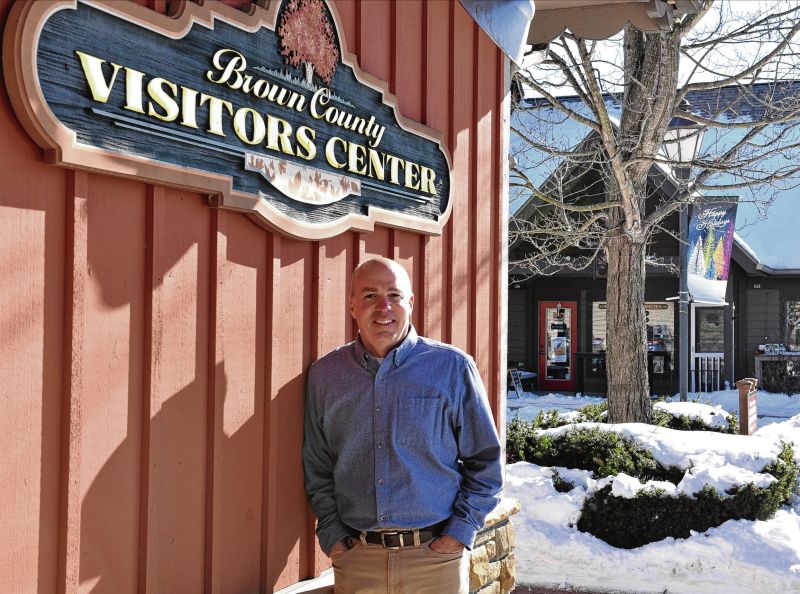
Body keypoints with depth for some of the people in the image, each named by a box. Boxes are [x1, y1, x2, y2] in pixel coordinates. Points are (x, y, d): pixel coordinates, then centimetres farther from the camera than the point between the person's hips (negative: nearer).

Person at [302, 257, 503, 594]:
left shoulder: (452, 368, -3)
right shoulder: (325, 375, 4)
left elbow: (485, 461, 0)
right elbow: (317, 468, 9)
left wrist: (461, 531, -6)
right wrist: (333, 535, 0)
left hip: (436, 555, -2)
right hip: (355, 559, 2)